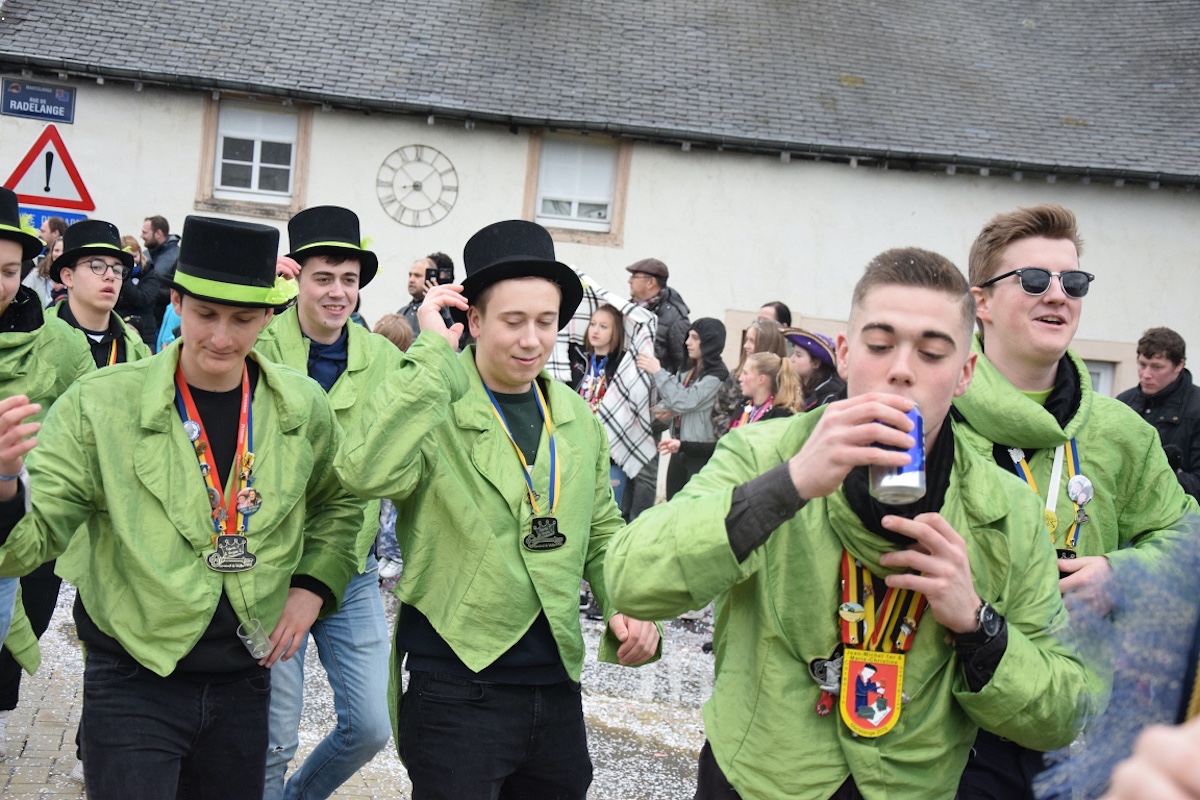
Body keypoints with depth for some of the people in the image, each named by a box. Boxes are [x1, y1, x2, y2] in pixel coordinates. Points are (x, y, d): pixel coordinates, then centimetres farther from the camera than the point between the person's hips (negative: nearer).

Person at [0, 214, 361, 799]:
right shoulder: (100, 403, -11)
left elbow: (337, 503, 16)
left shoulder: (303, 407, -2)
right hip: (134, 683, -4)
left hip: (244, 681, 4)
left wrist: (312, 586, 1)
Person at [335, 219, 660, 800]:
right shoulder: (435, 404, -9)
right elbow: (364, 472, -30)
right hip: (455, 683, -6)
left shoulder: (578, 418, 9)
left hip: (556, 682, 6)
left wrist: (629, 610, 1)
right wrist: (432, 353, -24)